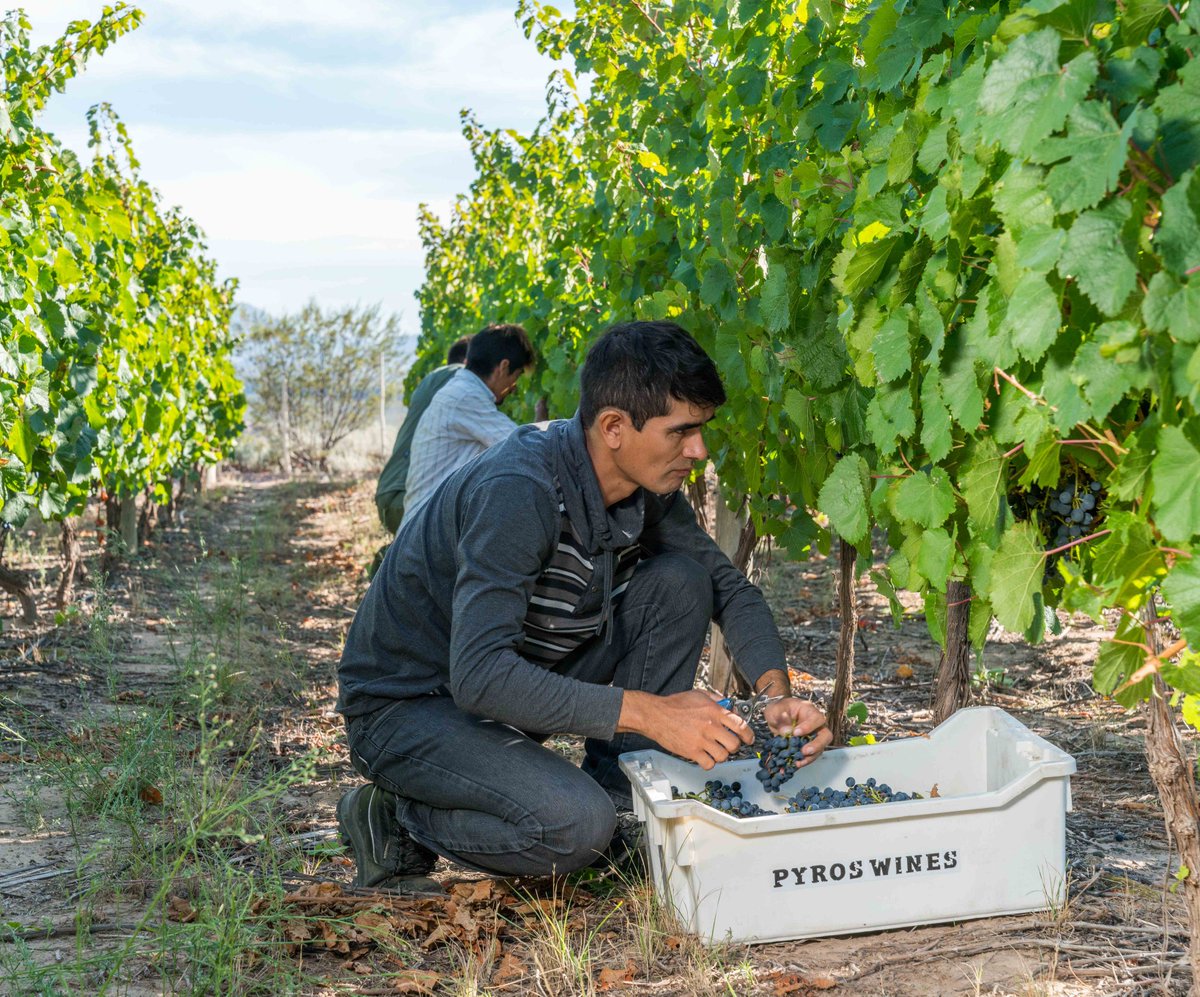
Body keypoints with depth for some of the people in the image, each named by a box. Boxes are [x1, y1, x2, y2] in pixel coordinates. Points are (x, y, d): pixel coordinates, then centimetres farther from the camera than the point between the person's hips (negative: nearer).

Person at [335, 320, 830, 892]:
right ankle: (393, 820, -5)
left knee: (679, 580, -8)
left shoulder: (646, 489, -6)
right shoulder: (518, 492, -32)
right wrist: (649, 713, -40)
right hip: (406, 708, -8)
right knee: (575, 824, -32)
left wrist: (776, 690, -13)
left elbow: (728, 586, 7)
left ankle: (621, 802, -1)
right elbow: (480, 676, -39)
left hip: (523, 677, 8)